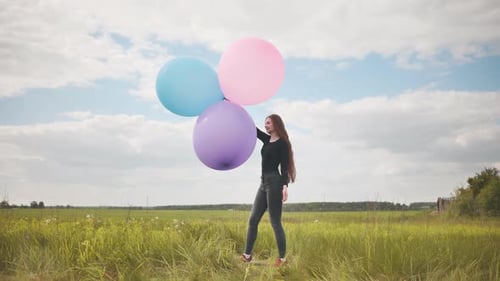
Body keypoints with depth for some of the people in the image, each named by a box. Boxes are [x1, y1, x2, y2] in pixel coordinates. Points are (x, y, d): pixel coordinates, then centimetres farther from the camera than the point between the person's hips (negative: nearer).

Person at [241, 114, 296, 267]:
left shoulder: (282, 143, -7)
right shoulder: (267, 140, 15)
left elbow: (284, 166, -12)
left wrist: (285, 186, -25)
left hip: (275, 183, -8)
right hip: (264, 183, 8)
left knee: (275, 222, -5)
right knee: (253, 220, 6)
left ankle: (282, 258, 5)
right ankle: (247, 255, 10)